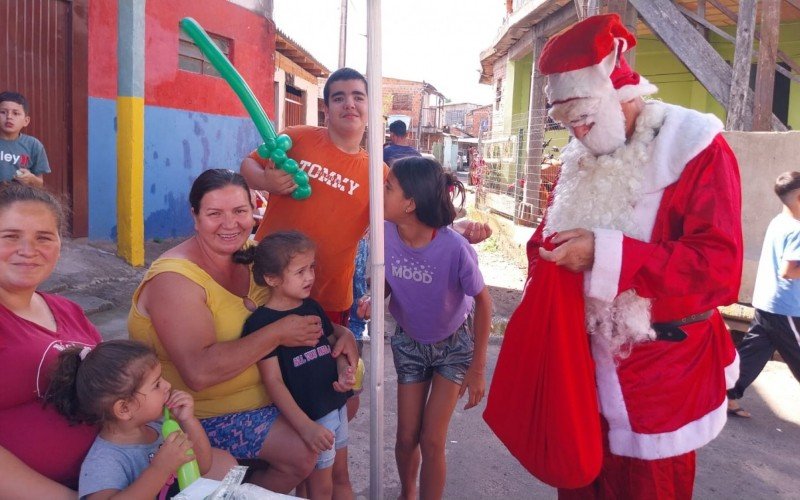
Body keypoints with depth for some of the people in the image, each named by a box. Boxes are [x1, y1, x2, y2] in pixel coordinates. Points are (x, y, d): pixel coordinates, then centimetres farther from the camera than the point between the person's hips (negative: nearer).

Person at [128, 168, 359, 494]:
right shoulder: (174, 279, -23)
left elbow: (299, 308, 9)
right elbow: (199, 372, -35)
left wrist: (340, 332, -11)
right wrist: (277, 333, -30)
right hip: (205, 413, -8)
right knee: (301, 453, -20)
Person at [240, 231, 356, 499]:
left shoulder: (312, 307, 3)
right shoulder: (261, 322, -18)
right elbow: (274, 381, -20)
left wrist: (344, 372, -8)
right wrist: (305, 426, -25)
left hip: (337, 405, 7)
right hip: (309, 415, -7)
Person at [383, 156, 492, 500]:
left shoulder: (454, 247, -33)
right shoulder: (385, 233, -23)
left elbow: (483, 302, -17)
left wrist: (477, 368, -11)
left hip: (454, 344, -3)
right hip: (409, 342, 3)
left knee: (431, 442, -4)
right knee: (407, 437, 10)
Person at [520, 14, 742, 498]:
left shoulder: (696, 149, -14)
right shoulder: (581, 159, 7)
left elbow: (720, 267, -23)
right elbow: (547, 240, 14)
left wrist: (606, 255, -29)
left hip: (661, 371, -5)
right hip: (585, 360, 6)